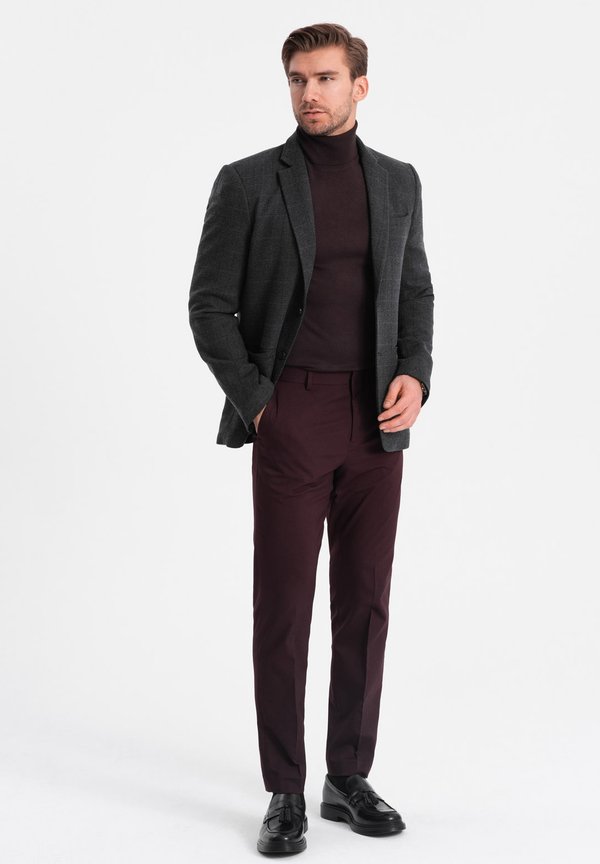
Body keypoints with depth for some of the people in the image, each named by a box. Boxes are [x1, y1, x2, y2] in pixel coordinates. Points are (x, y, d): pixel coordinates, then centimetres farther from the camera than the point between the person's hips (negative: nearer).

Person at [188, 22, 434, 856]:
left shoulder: (398, 181, 10)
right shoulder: (246, 182, -1)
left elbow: (415, 295, 14)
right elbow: (210, 308, -1)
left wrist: (415, 376, -5)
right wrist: (255, 402, -11)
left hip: (377, 422, 3)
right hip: (291, 419, -3)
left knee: (364, 601, 6)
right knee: (283, 605, -2)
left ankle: (349, 778, 19)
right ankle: (285, 793, 9)